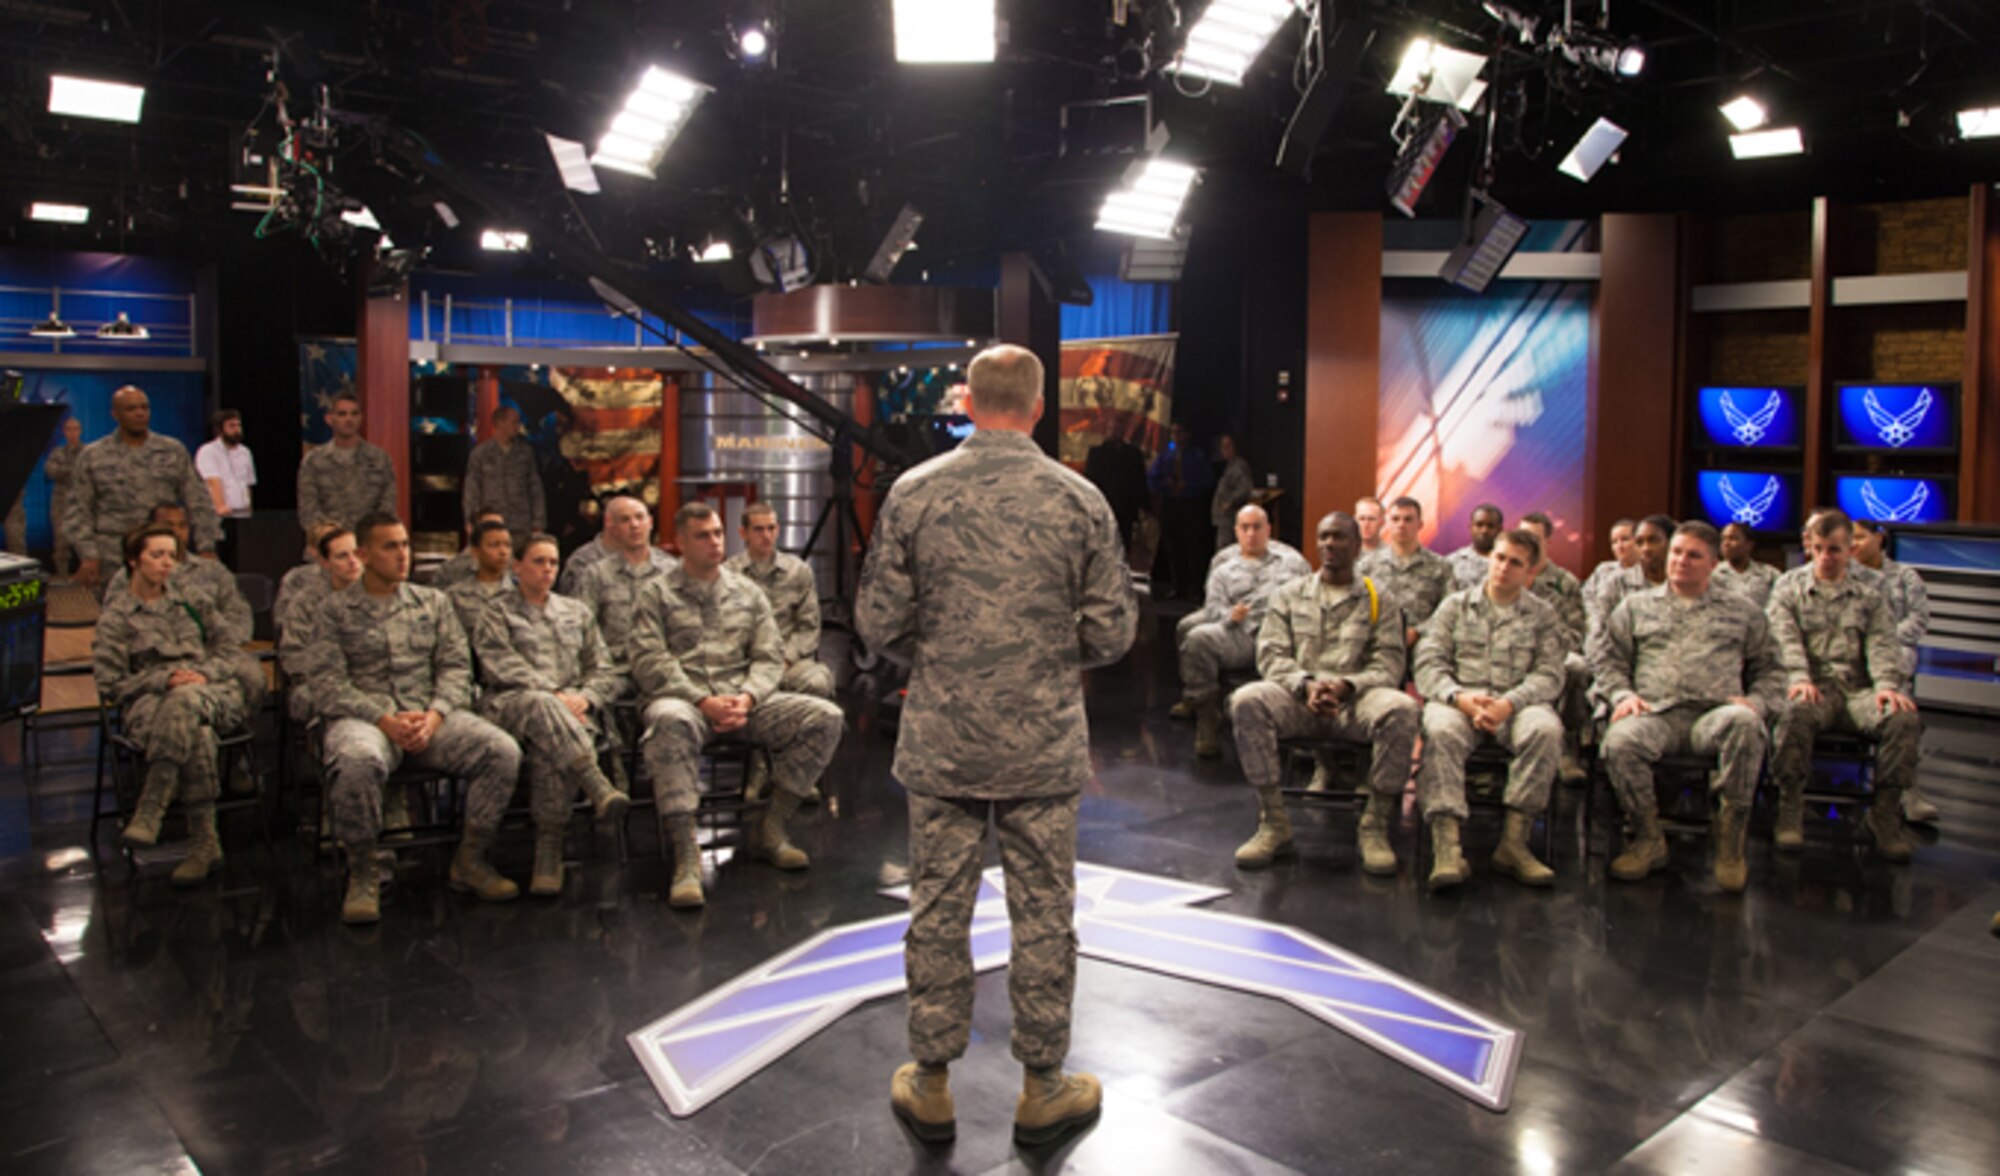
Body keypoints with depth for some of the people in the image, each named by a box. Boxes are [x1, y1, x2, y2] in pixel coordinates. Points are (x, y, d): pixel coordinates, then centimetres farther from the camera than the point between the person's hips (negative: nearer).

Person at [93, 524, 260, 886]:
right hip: (149, 703, -1)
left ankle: (150, 811, -42)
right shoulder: (116, 615, 14)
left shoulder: (190, 600, 23)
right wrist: (164, 679, -12)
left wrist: (202, 675, -5)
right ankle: (205, 842, -38)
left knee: (184, 700, -39)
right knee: (196, 734, -38)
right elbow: (110, 683, 4)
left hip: (212, 694, 1)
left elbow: (227, 651, 17)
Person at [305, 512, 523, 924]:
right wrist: (383, 719, -16)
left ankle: (470, 861, -7)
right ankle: (361, 876, -17)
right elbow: (328, 684, -2)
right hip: (365, 715, -3)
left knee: (503, 751, -24)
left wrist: (435, 714, -10)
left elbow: (456, 666, 10)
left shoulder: (433, 602, 17)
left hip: (430, 714, 3)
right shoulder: (335, 609, 8)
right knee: (359, 760, -40)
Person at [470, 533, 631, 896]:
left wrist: (585, 697, -3)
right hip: (510, 705, -2)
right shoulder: (496, 614, 15)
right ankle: (597, 787, -50)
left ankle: (549, 849, -36)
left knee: (550, 751, -36)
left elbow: (607, 672, 19)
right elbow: (504, 669, -2)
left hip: (571, 709, 2)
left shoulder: (576, 612, 26)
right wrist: (554, 696, -16)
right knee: (540, 704, -41)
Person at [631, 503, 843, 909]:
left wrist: (746, 698, -10)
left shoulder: (747, 593, 19)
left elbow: (769, 657, 12)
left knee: (825, 717, -17)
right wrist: (702, 701, -17)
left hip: (742, 698, 4)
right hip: (683, 697, -4)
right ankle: (685, 856, -38)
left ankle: (770, 829, -8)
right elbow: (649, 661, -3)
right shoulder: (656, 593, 9)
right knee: (670, 721, -41)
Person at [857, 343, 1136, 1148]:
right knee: (1043, 915, 10)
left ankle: (930, 1088, 23)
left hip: (941, 743, 1)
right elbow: (1112, 632, -3)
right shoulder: (1079, 500, -4)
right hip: (1044, 746, 0)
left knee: (938, 910, 10)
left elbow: (877, 622, -4)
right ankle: (1043, 1090, 22)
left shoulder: (914, 493, -5)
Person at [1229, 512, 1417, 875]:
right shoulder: (1289, 596, 18)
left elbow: (1389, 665, 3)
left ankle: (1374, 827, -20)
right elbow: (1270, 654, 6)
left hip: (1356, 699, -1)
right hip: (1298, 697, 1)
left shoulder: (1381, 600, 14)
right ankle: (1274, 824, -25)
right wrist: (1306, 684, -15)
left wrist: (1346, 686, -17)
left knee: (1402, 709, -34)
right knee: (1247, 701, -31)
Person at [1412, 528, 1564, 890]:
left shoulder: (1543, 615, 16)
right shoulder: (1455, 606, 15)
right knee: (1440, 729, -36)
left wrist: (1508, 703, -17)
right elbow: (1428, 662, 4)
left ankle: (1514, 842, -28)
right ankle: (1446, 845, -42)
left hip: (1517, 703, 1)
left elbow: (1549, 675, 2)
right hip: (1459, 699, 0)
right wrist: (1461, 698, -16)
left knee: (1546, 728, -34)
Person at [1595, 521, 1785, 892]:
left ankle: (1729, 836, -23)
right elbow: (1611, 659, 19)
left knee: (1744, 722, -38)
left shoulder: (1742, 612, 24)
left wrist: (1756, 701, 0)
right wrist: (1623, 694, -1)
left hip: (1715, 713, 0)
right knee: (1620, 740, -36)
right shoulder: (1637, 605, 24)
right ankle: (1648, 839, -13)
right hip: (1655, 714, 0)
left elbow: (1769, 668, 21)